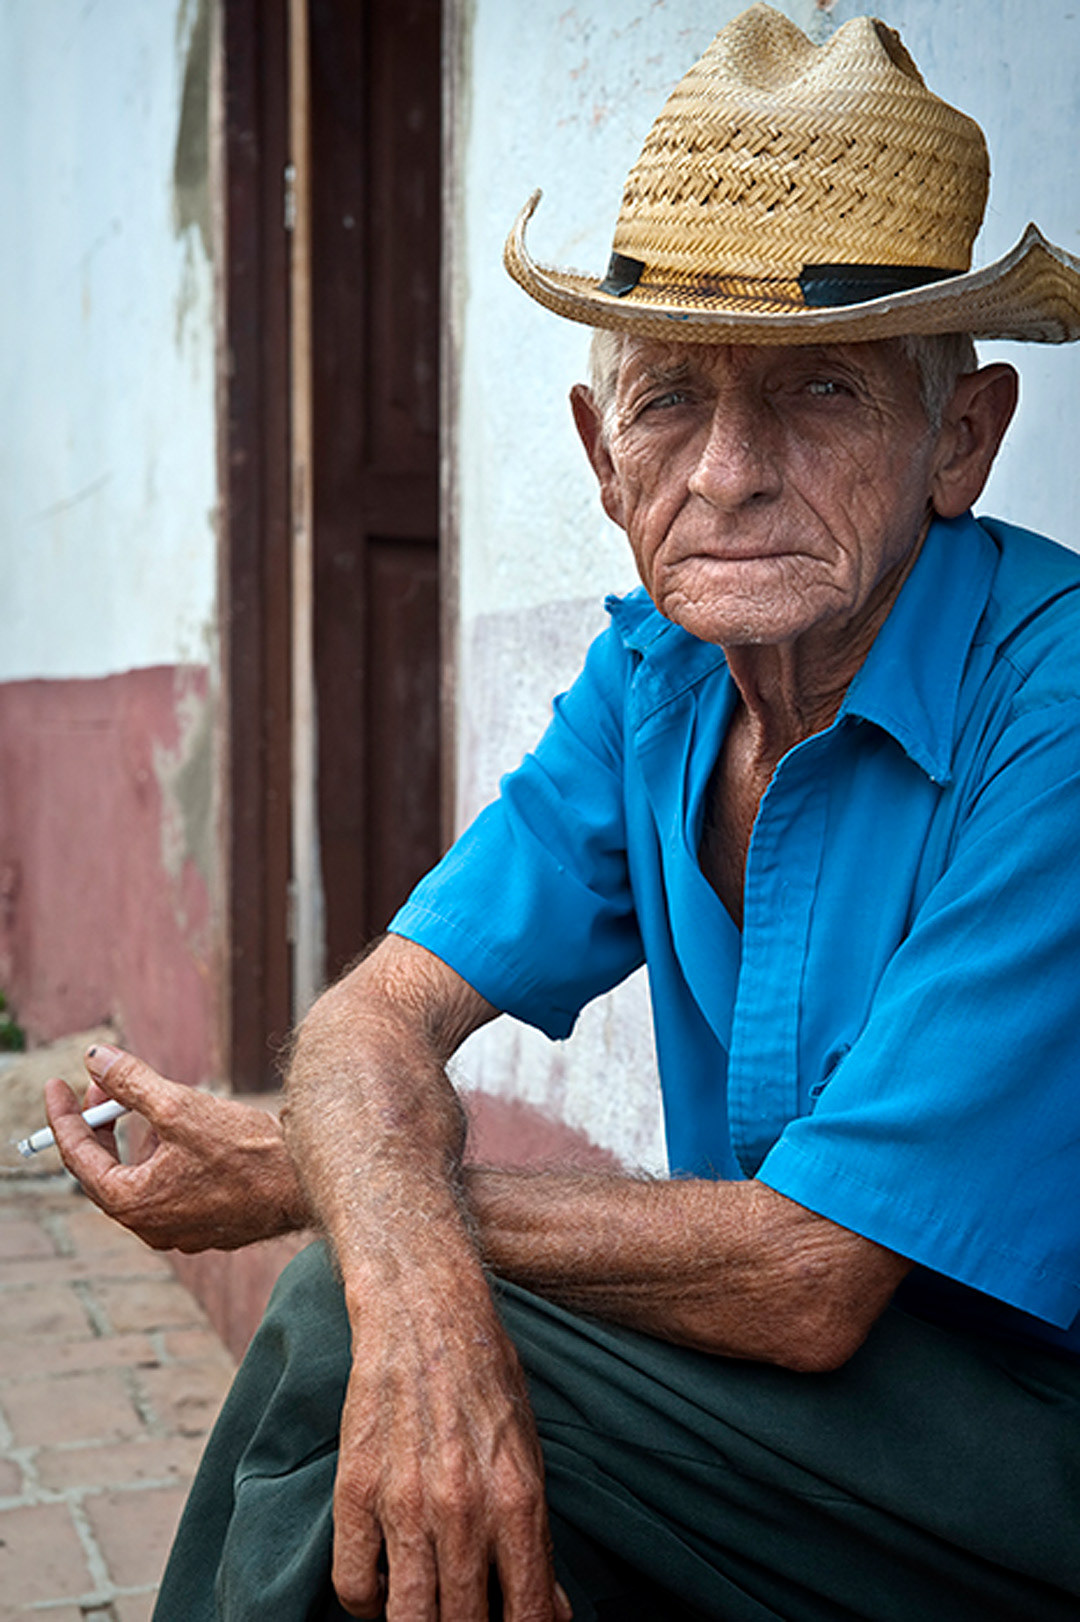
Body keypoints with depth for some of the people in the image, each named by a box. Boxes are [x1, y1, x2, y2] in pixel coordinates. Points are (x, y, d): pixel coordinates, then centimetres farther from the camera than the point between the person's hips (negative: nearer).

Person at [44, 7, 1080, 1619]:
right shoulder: (654, 678, 0)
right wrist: (414, 1272, -29)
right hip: (805, 1372, 6)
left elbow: (802, 1279, -24)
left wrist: (300, 1182, -15)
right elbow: (377, 1011, -5)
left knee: (335, 1343, -20)